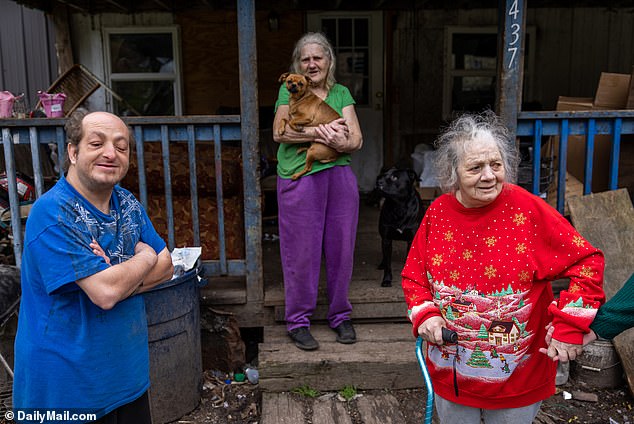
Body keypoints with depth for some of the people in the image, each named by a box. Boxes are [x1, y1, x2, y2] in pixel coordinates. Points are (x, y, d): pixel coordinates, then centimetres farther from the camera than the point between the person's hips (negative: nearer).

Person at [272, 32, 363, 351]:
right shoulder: (290, 90, 9)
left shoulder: (341, 93, 16)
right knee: (301, 250, 1)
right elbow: (279, 133, -8)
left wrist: (341, 143, -17)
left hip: (340, 177, 3)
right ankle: (298, 321, 16)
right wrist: (320, 132, -17)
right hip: (299, 178, -3)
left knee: (340, 247, 7)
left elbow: (356, 139, 5)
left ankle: (340, 316, 24)